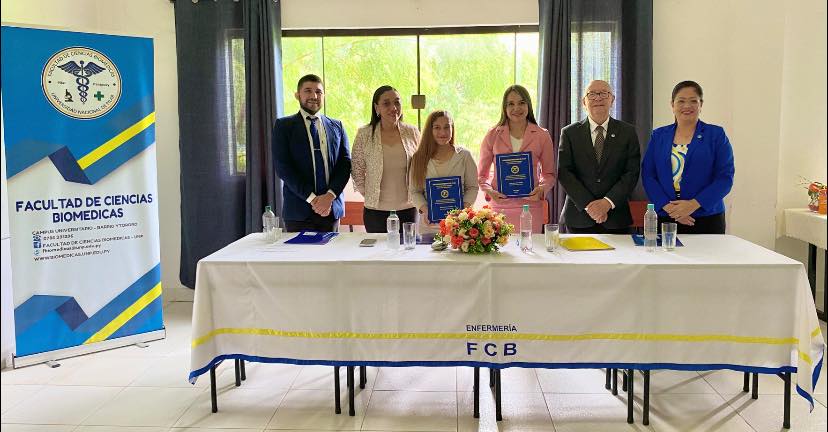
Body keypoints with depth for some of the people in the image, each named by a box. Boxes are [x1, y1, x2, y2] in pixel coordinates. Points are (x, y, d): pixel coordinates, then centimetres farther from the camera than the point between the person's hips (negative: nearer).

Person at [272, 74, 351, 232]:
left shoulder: (336, 126, 12)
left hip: (332, 209, 3)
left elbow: (345, 164, 5)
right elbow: (282, 167, -6)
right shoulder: (284, 125, 3)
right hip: (298, 210, -2)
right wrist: (311, 198, -13)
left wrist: (330, 195, -11)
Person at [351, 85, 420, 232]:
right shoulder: (364, 134, -3)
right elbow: (357, 171, 3)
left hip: (408, 208, 1)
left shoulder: (412, 132, 3)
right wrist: (370, 195, 0)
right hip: (376, 210, -1)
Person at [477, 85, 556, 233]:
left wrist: (542, 189, -8)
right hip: (499, 206, 0)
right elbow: (482, 174, 10)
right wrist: (489, 191, -9)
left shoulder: (542, 136, 5)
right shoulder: (493, 135, 5)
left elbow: (549, 174, 11)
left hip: (531, 205, 0)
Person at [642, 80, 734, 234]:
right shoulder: (658, 136, 9)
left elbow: (725, 177, -4)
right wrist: (668, 206, -12)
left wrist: (694, 204, -16)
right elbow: (648, 175, 2)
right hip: (664, 218, 1)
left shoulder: (716, 135, 3)